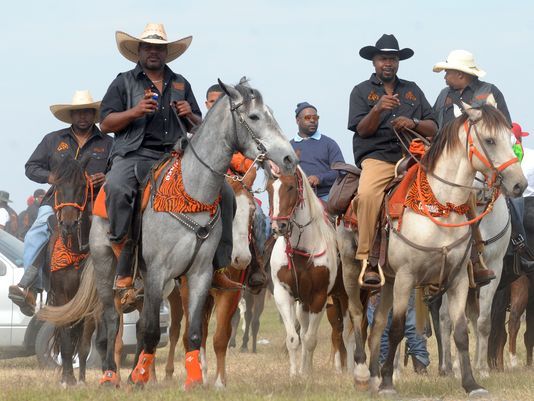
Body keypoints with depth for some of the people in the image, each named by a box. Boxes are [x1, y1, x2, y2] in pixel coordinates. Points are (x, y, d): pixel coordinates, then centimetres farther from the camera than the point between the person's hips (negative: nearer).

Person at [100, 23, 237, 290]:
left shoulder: (180, 84, 22)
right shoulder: (124, 83, 11)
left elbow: (198, 128, 24)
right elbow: (105, 124, 3)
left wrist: (190, 115, 1)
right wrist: (135, 112, -13)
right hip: (135, 155, -4)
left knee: (224, 193, -10)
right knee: (116, 188, -37)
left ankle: (217, 265, -3)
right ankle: (125, 269, -33)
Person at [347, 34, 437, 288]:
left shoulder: (412, 90, 21)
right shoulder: (362, 91, 13)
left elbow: (433, 129, 13)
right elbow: (362, 130, 0)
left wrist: (413, 123, -8)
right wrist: (378, 109, -18)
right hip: (377, 157, -3)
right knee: (367, 195, -34)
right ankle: (367, 262, -31)